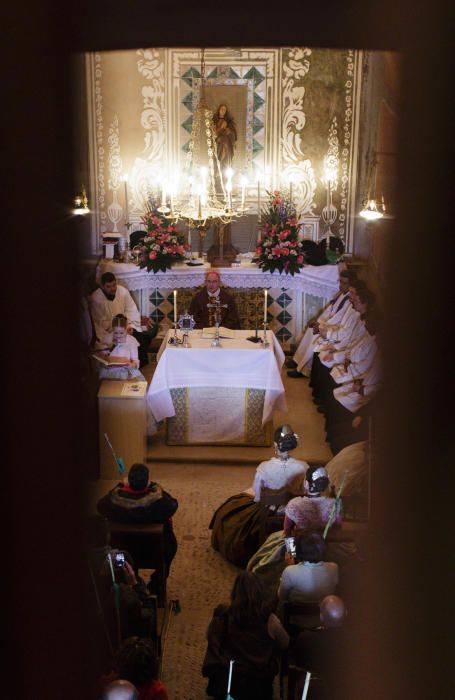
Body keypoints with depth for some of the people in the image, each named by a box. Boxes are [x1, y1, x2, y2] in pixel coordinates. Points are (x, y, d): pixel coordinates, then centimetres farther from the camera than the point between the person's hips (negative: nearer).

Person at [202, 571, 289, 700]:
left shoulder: (222, 615, -16)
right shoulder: (268, 619, -17)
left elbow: (211, 639, 2)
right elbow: (284, 644, -1)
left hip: (226, 681, 0)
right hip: (259, 685, 0)